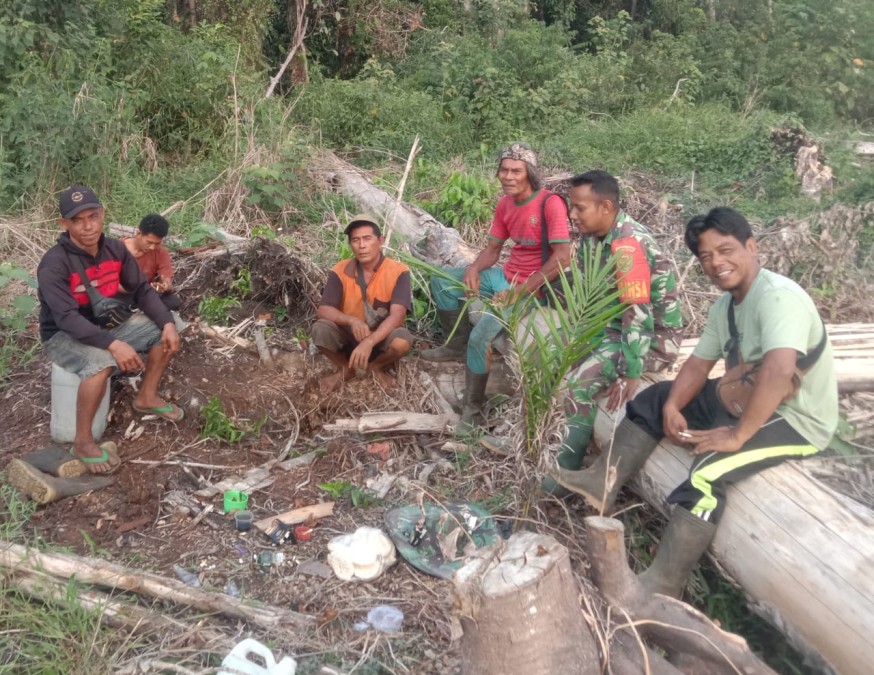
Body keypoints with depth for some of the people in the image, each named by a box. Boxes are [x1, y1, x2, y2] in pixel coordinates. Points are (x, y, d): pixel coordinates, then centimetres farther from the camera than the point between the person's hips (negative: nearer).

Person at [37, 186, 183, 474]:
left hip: (107, 324, 7)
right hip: (64, 336, -7)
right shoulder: (54, 264, -27)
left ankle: (146, 397, 17)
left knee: (166, 333, -2)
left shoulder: (115, 249, -7)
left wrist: (167, 323, -17)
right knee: (101, 363, -37)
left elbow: (142, 290, -1)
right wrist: (113, 344, -44)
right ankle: (83, 441, -19)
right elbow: (68, 319, -34)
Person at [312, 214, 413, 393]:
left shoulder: (398, 271, -16)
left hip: (382, 337, -2)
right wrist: (352, 320, -35)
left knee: (402, 341, -35)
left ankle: (378, 367, 1)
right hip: (349, 336, 2)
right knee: (320, 329, -28)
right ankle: (345, 368, 3)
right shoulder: (340, 271, -10)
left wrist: (369, 342, -41)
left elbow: (397, 315, -27)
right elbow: (323, 310, -15)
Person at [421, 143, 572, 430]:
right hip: (506, 276, 8)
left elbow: (562, 258, -26)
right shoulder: (504, 205, 4)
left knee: (481, 336, -26)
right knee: (441, 280, 9)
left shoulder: (550, 204, -21)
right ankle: (458, 344, 22)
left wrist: (519, 291, -25)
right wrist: (474, 268, -12)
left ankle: (473, 409, -7)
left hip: (533, 289, -8)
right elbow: (492, 249, 12)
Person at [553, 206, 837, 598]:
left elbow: (778, 371, -40)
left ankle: (663, 585, -24)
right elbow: (699, 363, 7)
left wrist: (738, 435, -35)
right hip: (743, 400, 10)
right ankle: (604, 484, 7)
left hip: (796, 420, -10)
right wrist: (671, 407, -10)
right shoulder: (725, 305, 4)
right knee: (654, 399, 10)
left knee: (708, 467, -31)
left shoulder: (778, 298, -26)